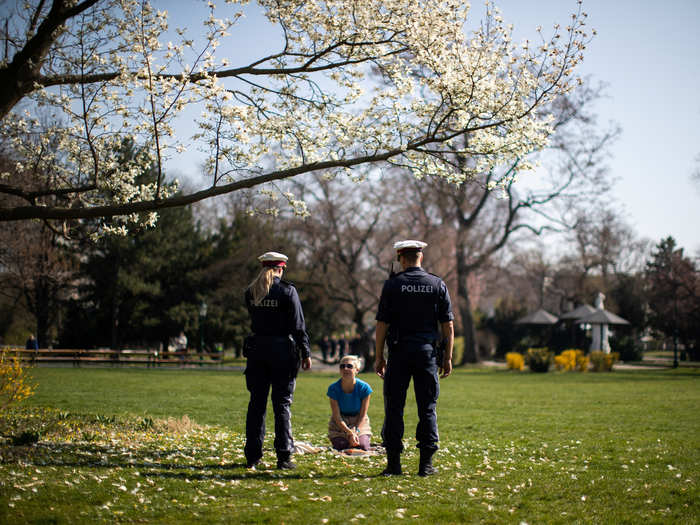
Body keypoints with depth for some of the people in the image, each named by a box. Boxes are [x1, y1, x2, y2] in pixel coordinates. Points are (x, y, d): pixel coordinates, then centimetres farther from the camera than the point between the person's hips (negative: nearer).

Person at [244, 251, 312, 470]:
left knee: (257, 402, 9)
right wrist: (306, 353, -4)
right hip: (282, 351, -4)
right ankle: (283, 456, 0)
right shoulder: (287, 291, -7)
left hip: (257, 349, 4)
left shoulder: (251, 292, 5)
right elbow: (298, 326, -9)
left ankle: (252, 455, 11)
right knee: (282, 403, 1)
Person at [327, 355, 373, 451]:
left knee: (362, 446, -18)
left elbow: (362, 415, -11)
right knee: (341, 447, -16)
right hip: (339, 423, 0)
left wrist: (355, 432, -21)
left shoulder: (364, 388, -20)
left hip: (359, 422, 0)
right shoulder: (333, 388, -20)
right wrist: (350, 433, -26)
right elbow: (337, 417, -17)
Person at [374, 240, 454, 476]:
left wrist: (379, 356, 2)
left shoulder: (392, 285, -1)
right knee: (427, 408, 6)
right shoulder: (438, 284, 5)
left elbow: (382, 324, -3)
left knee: (394, 408, 4)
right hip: (427, 350, 2)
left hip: (399, 351, -1)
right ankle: (426, 463, 4)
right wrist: (448, 357, 8)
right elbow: (448, 325, 3)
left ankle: (394, 462, 3)